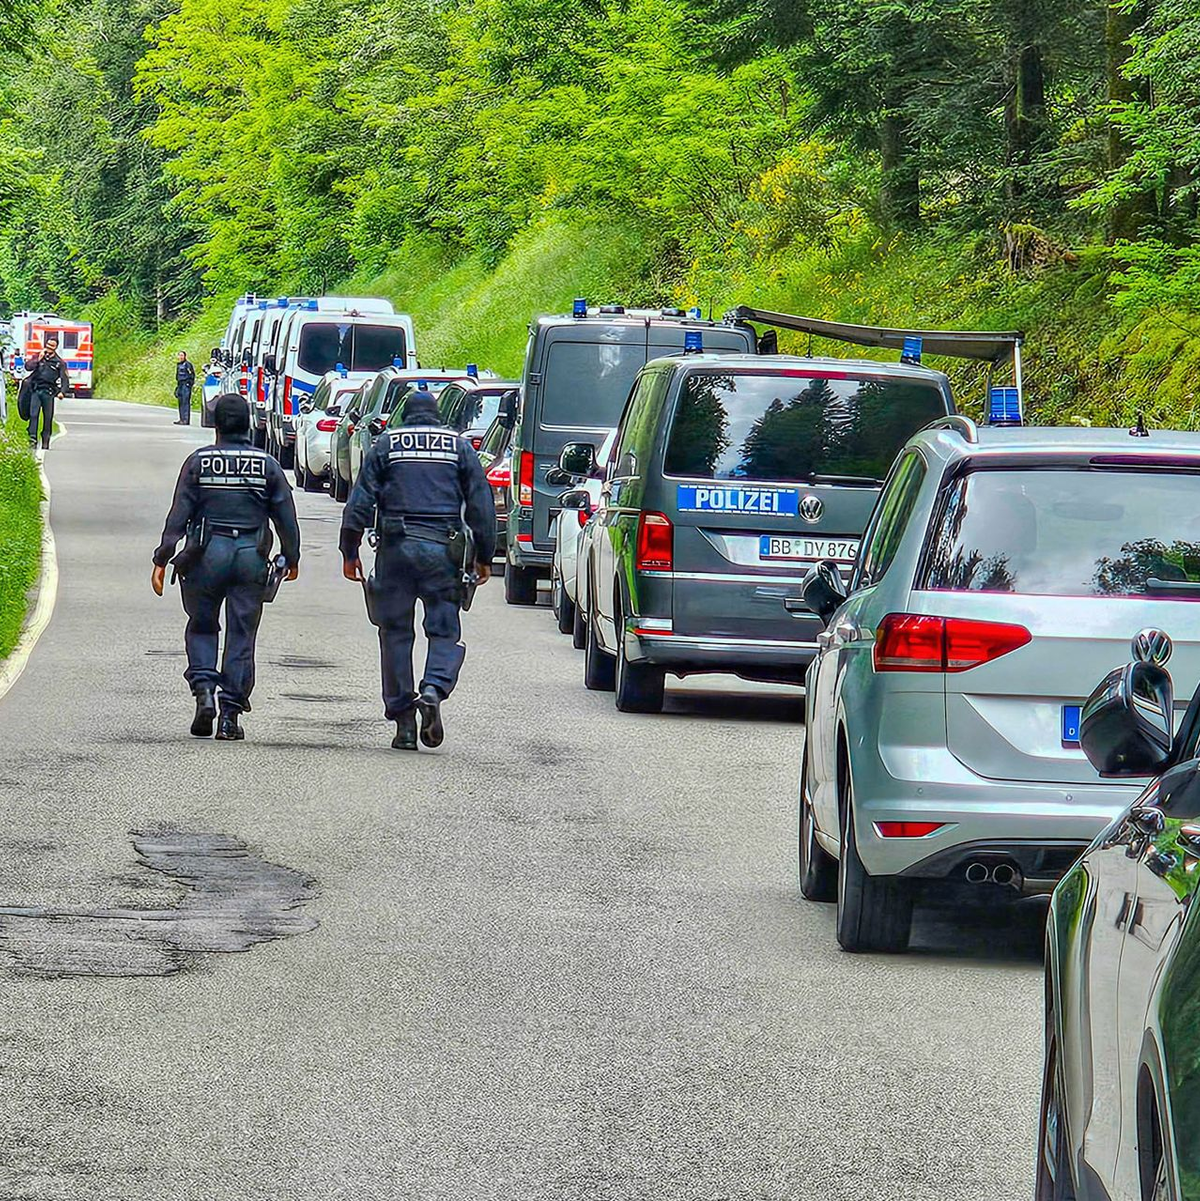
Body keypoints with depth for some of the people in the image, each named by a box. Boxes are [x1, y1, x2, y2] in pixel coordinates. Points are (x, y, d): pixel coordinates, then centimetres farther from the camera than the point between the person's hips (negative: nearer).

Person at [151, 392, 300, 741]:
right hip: (251, 556, 1)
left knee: (202, 627, 16)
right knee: (241, 636, 5)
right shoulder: (267, 465, 3)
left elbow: (178, 515, -3)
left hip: (207, 555, -1)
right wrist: (291, 559, 19)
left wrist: (162, 560, -1)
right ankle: (230, 715, 4)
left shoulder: (198, 461, -1)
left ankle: (204, 689, -6)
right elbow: (286, 518, 6)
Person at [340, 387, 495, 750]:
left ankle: (403, 718, 5)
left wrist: (350, 552, 4)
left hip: (396, 547, 0)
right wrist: (484, 557, 13)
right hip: (442, 549, 0)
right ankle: (434, 689, -22)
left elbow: (360, 501, 2)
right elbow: (481, 505, 7)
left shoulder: (386, 444, 8)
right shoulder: (460, 446, 10)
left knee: (395, 632, 7)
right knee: (445, 630, 5)